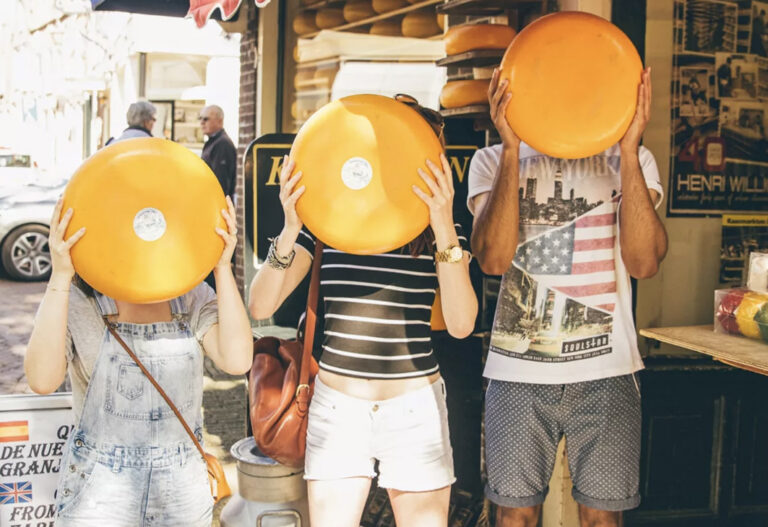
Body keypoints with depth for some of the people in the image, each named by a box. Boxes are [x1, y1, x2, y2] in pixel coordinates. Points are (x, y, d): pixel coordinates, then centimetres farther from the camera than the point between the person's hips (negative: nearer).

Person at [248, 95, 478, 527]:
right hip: (337, 405, 0)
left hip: (415, 408, 0)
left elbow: (461, 324, -17)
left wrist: (445, 233, -28)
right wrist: (290, 232, -24)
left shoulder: (441, 228, -3)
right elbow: (260, 307, -9)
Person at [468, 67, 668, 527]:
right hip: (518, 372, 0)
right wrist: (512, 148, -18)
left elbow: (644, 262, -11)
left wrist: (629, 148, -16)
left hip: (606, 372, 0)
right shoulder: (494, 161, 5)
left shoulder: (630, 160, 6)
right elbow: (493, 258, -13)